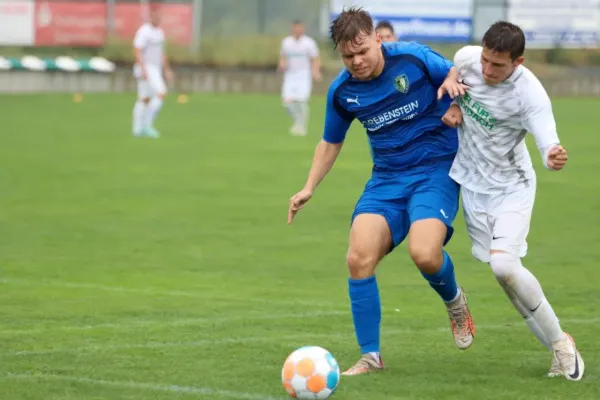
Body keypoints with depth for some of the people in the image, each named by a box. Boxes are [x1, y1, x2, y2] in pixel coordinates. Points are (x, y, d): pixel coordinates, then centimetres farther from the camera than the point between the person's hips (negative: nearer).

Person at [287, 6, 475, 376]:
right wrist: (309, 188, 8)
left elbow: (457, 72, 6)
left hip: (436, 169, -4)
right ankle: (371, 357, -2)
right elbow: (331, 143, 18)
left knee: (424, 254, -27)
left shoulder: (413, 58, -11)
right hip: (387, 179, 4)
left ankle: (455, 302, 10)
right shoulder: (342, 91, 1)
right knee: (359, 258, -16)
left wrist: (452, 82, -18)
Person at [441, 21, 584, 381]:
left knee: (504, 264, -24)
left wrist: (555, 157, -60)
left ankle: (560, 340, -4)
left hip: (511, 187, -5)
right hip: (472, 184, 5)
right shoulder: (466, 58, -12)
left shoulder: (530, 94, -28)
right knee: (505, 272, 2)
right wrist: (454, 106, -7)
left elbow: (549, 144, -37)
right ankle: (559, 349, 12)